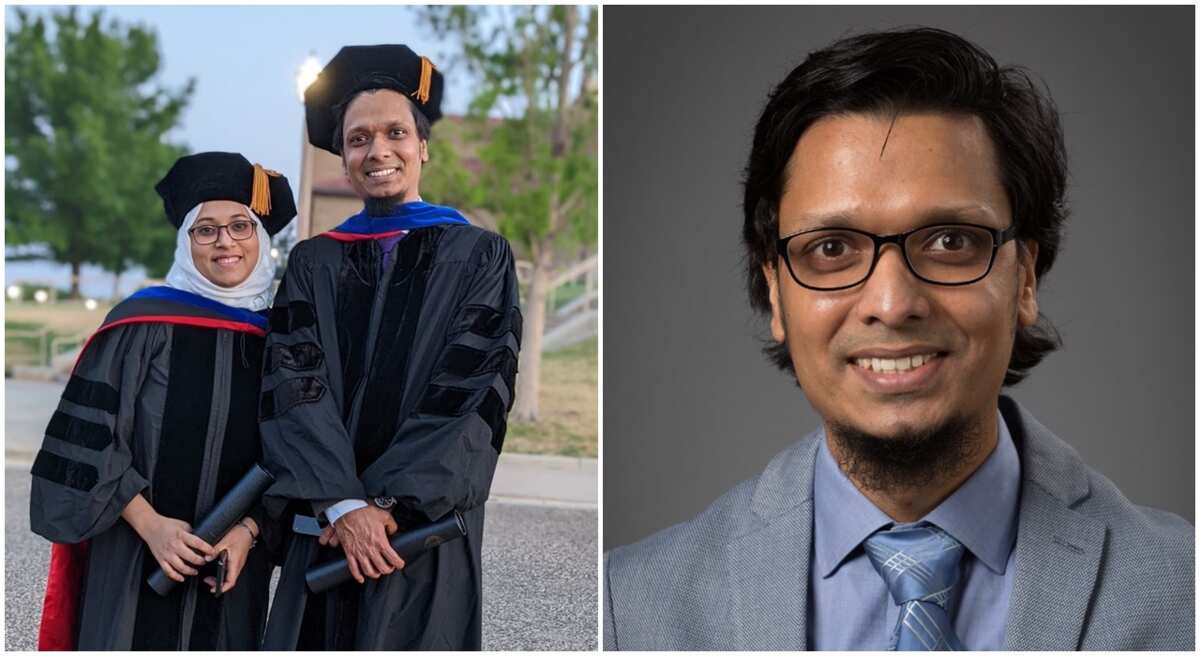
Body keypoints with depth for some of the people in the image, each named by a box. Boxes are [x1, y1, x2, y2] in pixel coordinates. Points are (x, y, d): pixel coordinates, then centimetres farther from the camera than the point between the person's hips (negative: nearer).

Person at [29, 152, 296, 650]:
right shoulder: (143, 323, -5)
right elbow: (89, 437, -7)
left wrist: (249, 530, -9)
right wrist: (150, 525, -15)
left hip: (234, 568, 3)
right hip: (135, 562, -3)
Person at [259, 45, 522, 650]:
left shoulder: (478, 256, 5)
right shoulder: (313, 263, 10)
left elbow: (476, 391, -5)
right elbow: (293, 386, -1)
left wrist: (387, 504, -14)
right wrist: (342, 506, -16)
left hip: (428, 528, -2)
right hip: (322, 533, 2)